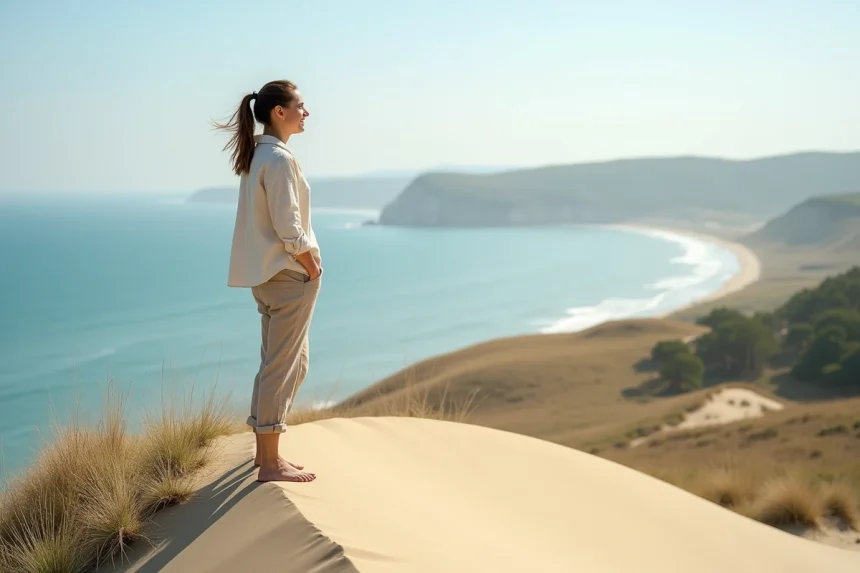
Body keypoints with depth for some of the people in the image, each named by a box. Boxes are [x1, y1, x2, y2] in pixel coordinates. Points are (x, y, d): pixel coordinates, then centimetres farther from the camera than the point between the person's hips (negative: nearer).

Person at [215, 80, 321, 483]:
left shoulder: (256, 156, 13)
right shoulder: (279, 159, -16)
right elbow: (288, 227, -20)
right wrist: (313, 269, -10)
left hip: (267, 273, 10)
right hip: (289, 273, -10)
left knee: (290, 363, 18)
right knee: (281, 367, -4)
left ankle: (264, 452, 26)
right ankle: (270, 464, 3)